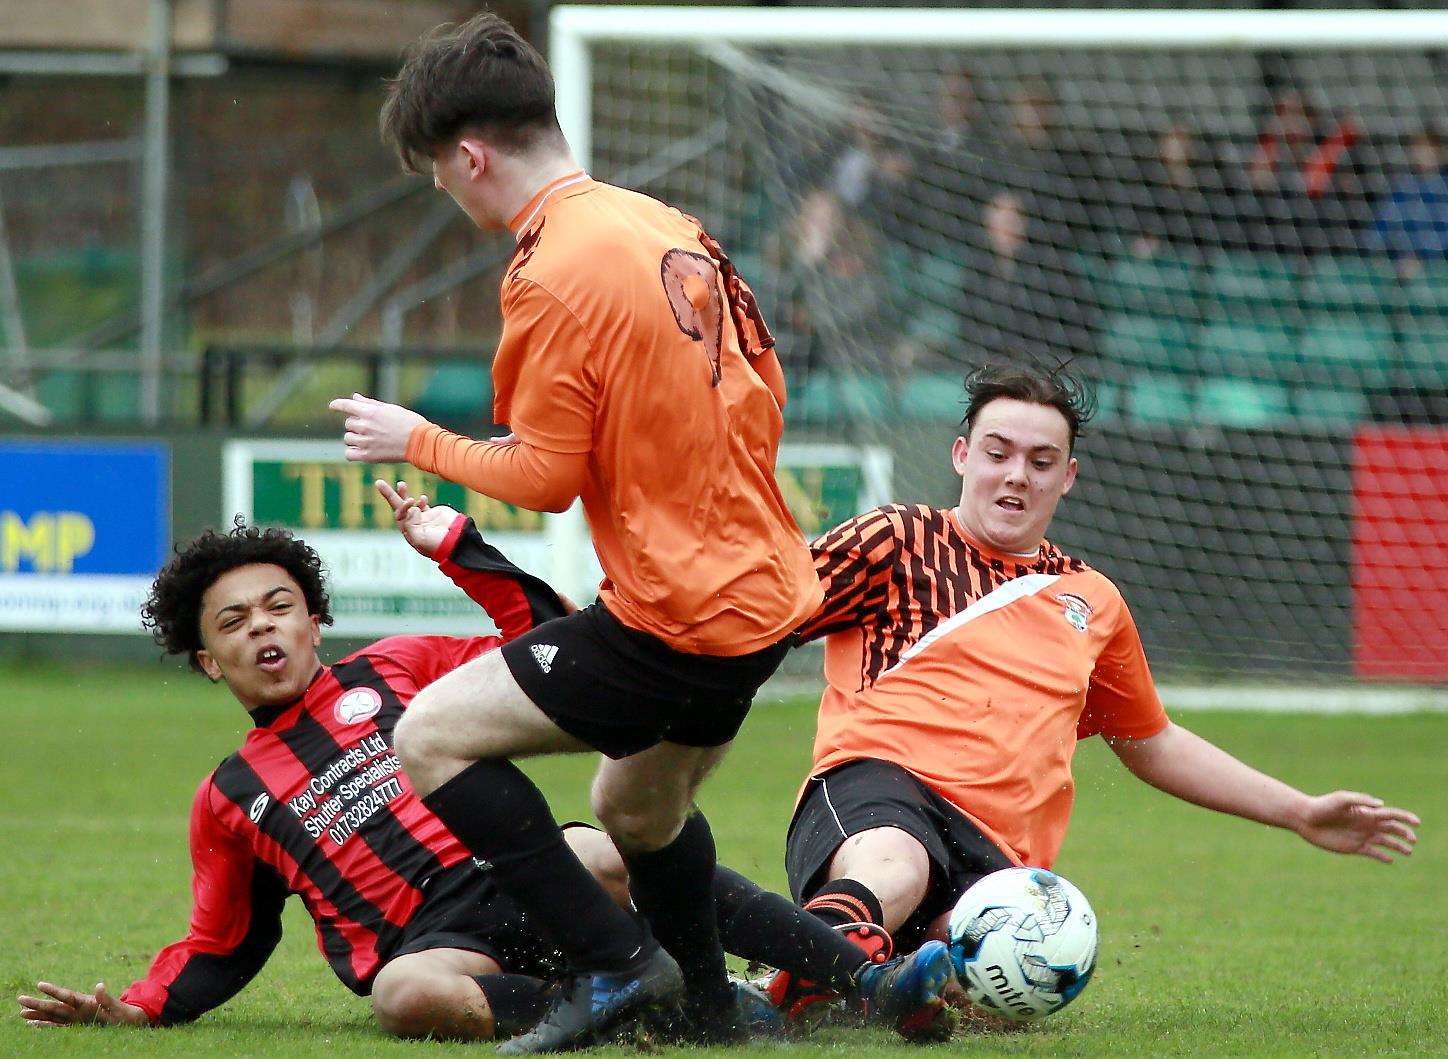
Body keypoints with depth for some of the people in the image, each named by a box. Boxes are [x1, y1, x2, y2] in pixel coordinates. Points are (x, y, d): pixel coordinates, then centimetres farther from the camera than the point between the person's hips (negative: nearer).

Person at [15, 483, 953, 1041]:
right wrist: (135, 1009, 12)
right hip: (429, 937, 0)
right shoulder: (231, 798, 24)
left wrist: (458, 549, 10)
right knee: (408, 994, -40)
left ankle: (872, 975, -44)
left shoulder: (391, 672, 22)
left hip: (521, 873, 0)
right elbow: (221, 949, 29)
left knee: (608, 857, -36)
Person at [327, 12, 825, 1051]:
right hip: (763, 589, 9)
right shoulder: (671, 229, 8)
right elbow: (764, 384, 15)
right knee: (640, 807, 29)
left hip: (673, 617, -9)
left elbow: (546, 477, -15)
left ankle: (618, 962, -5)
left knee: (433, 735, -1)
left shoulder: (553, 274, -18)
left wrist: (417, 441, -1)